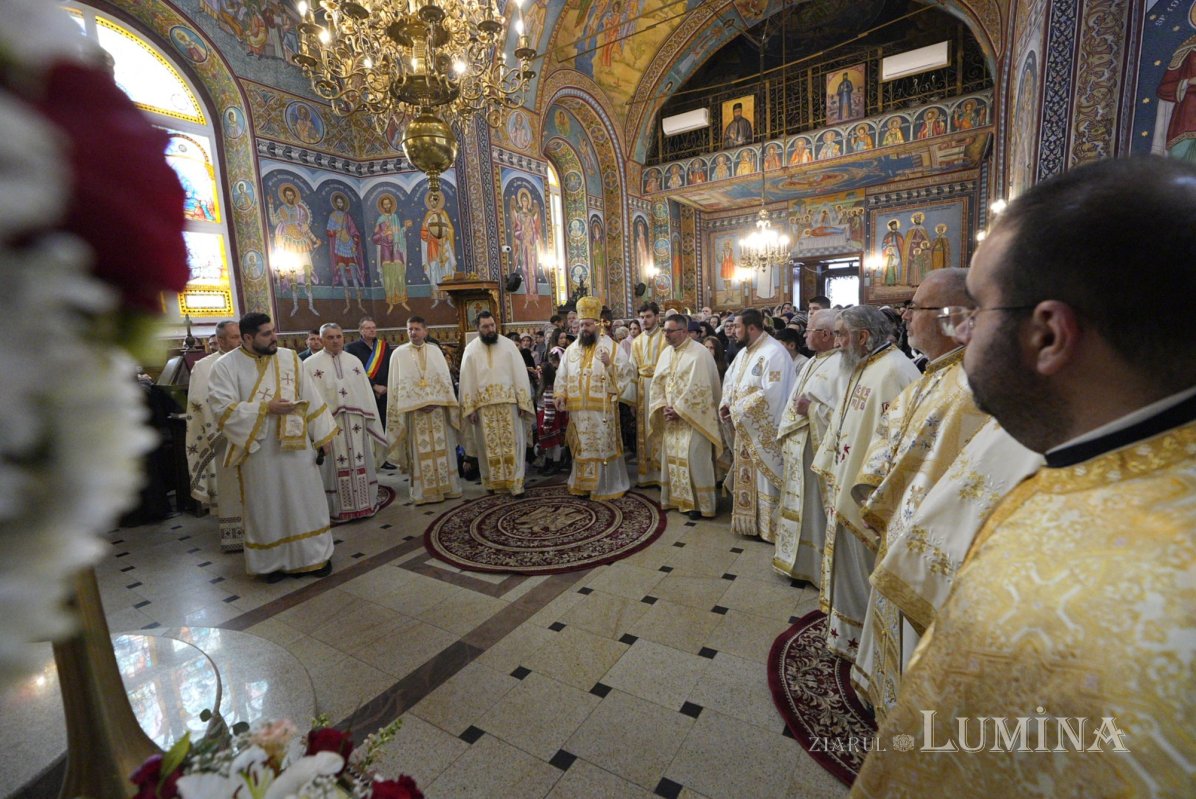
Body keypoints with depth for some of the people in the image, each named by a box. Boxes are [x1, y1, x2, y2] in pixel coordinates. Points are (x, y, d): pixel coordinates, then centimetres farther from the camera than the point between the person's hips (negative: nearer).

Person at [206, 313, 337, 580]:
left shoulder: (290, 358, 3)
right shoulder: (226, 366, -5)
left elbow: (310, 397, 4)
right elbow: (221, 409, -14)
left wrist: (323, 435, 2)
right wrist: (266, 408, -19)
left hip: (296, 446, 2)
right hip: (258, 451, -2)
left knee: (305, 502, 9)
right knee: (267, 508, 10)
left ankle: (314, 555, 24)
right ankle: (273, 560, 27)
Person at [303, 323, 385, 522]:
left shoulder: (354, 361, 10)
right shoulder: (310, 364, 1)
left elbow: (366, 394, 11)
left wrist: (369, 421, 8)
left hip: (356, 423, 3)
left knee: (360, 464, 8)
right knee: (336, 467, 2)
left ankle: (363, 504, 20)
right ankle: (339, 509, 13)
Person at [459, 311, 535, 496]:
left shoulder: (508, 345, 1)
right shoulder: (471, 349, 4)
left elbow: (520, 374, -1)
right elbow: (467, 380, 3)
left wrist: (523, 402, -7)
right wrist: (470, 408, -4)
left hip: (508, 403, -1)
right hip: (483, 406, 1)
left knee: (512, 444, 0)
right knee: (489, 446, 8)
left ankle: (515, 483, 6)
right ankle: (493, 482, 20)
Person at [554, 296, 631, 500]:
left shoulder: (609, 345, -1)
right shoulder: (572, 348, 11)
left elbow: (623, 371, -5)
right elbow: (563, 373, 10)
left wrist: (609, 364, -22)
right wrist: (560, 394, -1)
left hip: (602, 407, -4)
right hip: (578, 408, 4)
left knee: (603, 445, 1)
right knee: (582, 446, 12)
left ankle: (606, 485, 13)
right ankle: (583, 483, 24)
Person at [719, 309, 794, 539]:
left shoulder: (774, 353, -18)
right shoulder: (744, 352, 12)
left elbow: (771, 393, -26)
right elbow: (730, 379, 18)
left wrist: (738, 411, -20)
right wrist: (725, 404, -1)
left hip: (763, 430, -9)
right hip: (744, 428, 9)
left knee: (764, 478, 2)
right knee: (746, 475, 17)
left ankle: (768, 527, 17)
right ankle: (748, 520, 31)